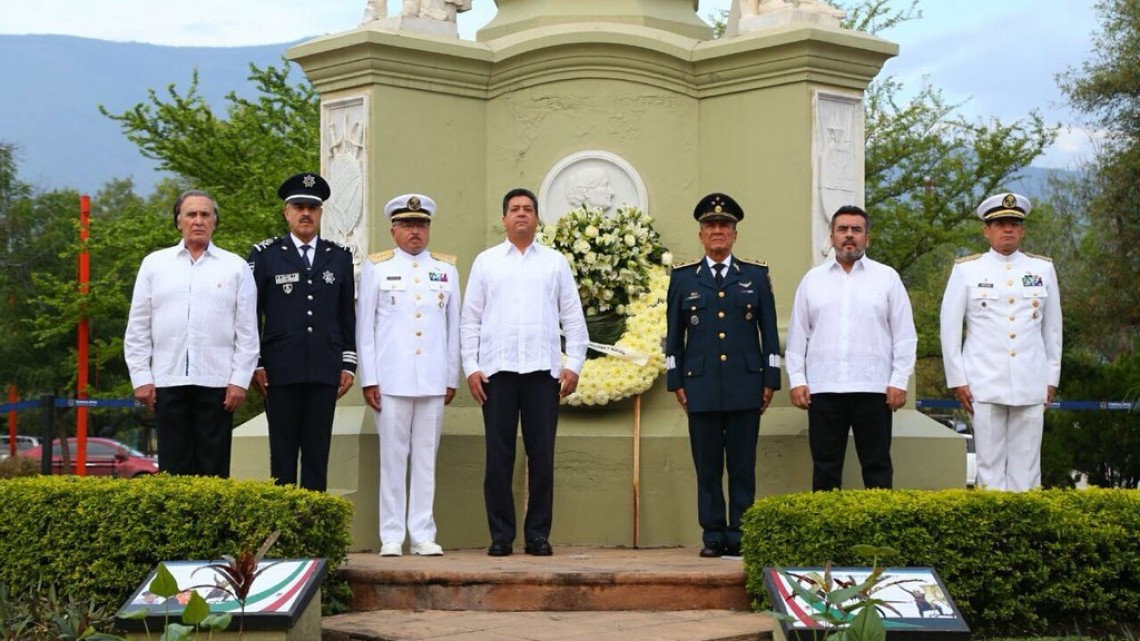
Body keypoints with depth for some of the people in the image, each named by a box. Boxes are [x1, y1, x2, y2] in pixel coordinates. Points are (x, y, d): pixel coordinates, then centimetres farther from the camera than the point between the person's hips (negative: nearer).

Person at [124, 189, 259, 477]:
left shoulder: (236, 267, 7)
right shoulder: (154, 264, 11)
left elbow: (247, 332, 4)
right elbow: (137, 329, 9)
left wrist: (240, 381, -3)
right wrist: (141, 378, 2)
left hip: (216, 381, -1)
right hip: (167, 380, 1)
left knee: (214, 466, 0)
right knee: (173, 466, 2)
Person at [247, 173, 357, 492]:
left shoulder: (339, 256, 12)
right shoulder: (265, 255, 6)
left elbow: (348, 315, 12)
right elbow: (251, 313, 4)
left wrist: (348, 364, 6)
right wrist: (255, 364, -1)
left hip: (325, 371, 2)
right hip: (282, 370, -2)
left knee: (318, 453, 3)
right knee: (282, 452, 1)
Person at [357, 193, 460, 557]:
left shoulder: (447, 269, 12)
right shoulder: (376, 268, 6)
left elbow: (453, 327, 13)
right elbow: (364, 326, 5)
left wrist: (451, 378, 9)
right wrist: (368, 379, -2)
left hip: (433, 381, 2)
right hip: (391, 380, -2)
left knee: (426, 458, 3)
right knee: (392, 457, -1)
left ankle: (423, 535, 8)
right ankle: (391, 537, 4)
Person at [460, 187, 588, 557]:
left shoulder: (555, 262, 11)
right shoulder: (486, 262, 11)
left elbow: (573, 317, 10)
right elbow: (470, 319, 9)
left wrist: (574, 365, 1)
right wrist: (471, 368, 0)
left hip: (543, 370, 0)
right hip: (496, 370, 0)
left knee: (542, 455, 0)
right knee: (498, 456, 0)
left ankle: (538, 534, 8)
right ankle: (500, 535, 6)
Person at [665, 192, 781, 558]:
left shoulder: (756, 276, 9)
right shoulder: (683, 278, 10)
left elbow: (769, 331, 9)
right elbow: (674, 334, 11)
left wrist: (771, 380, 4)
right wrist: (675, 381, 5)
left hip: (745, 387, 0)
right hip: (701, 387, 0)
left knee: (743, 467, 0)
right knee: (707, 468, 2)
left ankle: (740, 536, 5)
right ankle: (713, 536, 7)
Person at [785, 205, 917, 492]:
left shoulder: (887, 278, 6)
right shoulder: (813, 279, 11)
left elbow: (904, 334, 3)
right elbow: (797, 335, 10)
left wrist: (899, 381, -4)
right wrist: (796, 380, 2)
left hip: (873, 388, -1)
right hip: (823, 389, 1)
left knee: (877, 466, 3)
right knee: (825, 468, 5)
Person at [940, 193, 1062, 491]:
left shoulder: (1043, 269, 9)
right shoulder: (966, 270, 3)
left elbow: (1053, 327, 13)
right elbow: (949, 327, 3)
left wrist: (1052, 378, 11)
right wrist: (957, 380, -1)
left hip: (1031, 386, 2)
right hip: (985, 385, -2)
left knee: (1027, 466, 2)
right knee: (990, 465, -1)